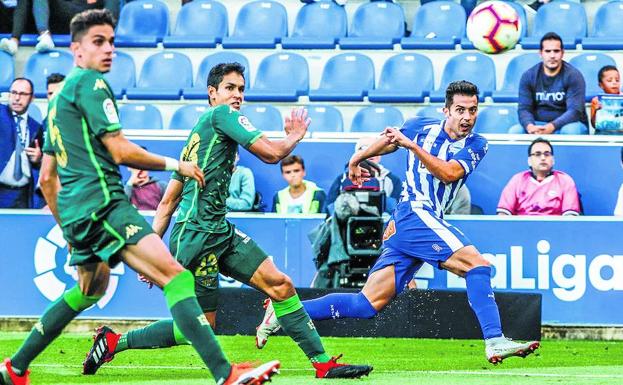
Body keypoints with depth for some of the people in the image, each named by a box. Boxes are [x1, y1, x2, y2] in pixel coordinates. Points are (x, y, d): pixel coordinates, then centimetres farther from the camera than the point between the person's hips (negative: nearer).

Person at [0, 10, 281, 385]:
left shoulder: (59, 97, 23)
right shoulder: (90, 83, -5)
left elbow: (47, 178, 27)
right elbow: (120, 151, -13)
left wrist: (68, 228, 33)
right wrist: (175, 164, -1)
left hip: (75, 210, 10)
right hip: (102, 202, -10)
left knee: (89, 291, 31)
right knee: (177, 277, -21)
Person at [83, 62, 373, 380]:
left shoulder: (198, 135, 22)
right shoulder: (222, 114, -5)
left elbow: (167, 202, 20)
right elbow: (271, 153, -13)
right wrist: (295, 136, 8)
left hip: (220, 232, 10)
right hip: (198, 233, -10)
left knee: (280, 284, 1)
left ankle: (323, 363, 1)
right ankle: (113, 341, 4)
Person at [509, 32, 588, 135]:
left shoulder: (573, 76, -7)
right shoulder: (528, 76, 3)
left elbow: (574, 111, -17)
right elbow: (524, 108, -3)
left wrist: (552, 126, -34)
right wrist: (530, 126, -28)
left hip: (568, 124, -3)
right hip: (538, 125, 3)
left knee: (570, 130, -38)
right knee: (514, 131, -26)